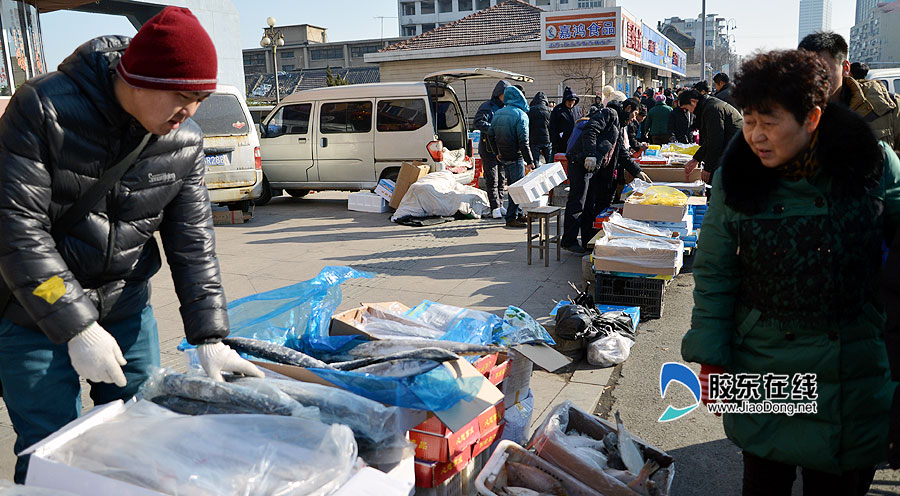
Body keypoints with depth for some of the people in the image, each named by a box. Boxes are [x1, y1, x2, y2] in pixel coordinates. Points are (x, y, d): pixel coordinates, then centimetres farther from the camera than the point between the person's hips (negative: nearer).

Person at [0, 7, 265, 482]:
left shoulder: (184, 141, -6)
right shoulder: (43, 108, -19)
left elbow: (193, 240, -3)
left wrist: (210, 339, -10)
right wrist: (76, 328, -25)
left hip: (127, 308, 4)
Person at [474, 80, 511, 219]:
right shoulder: (487, 107, -7)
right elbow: (478, 123, -20)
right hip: (489, 149, -6)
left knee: (502, 179, 11)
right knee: (492, 180, -3)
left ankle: (500, 205, 20)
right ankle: (495, 207, 2)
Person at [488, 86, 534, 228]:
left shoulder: (498, 113, 7)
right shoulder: (521, 115, -13)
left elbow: (491, 135, 13)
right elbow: (523, 141, -17)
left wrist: (497, 152, 24)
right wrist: (529, 161, -14)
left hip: (503, 157, 7)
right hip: (515, 158, -7)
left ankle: (516, 214, 24)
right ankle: (511, 218, -1)